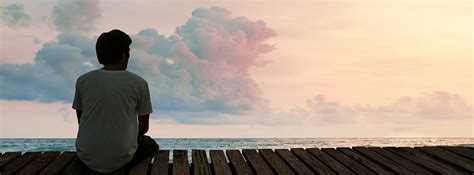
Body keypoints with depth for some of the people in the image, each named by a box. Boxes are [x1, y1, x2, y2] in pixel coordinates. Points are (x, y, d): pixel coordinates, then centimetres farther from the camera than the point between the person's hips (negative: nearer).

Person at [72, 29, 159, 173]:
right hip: (121, 159, -3)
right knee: (151, 145, 28)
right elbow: (144, 127, 3)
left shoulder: (83, 80, -1)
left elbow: (81, 121, 11)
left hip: (87, 158, 3)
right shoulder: (139, 83, -7)